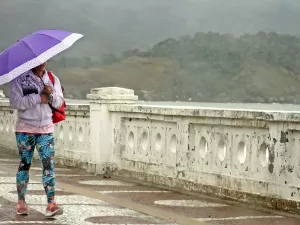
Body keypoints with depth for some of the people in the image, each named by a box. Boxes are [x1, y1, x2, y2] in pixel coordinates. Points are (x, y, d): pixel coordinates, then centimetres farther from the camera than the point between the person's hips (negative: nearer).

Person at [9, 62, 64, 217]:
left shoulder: (52, 79, 7)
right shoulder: (20, 78, -3)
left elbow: (59, 103, 3)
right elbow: (14, 102, -14)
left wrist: (51, 94, -18)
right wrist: (38, 98, -18)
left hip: (46, 129, 2)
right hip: (25, 129, -2)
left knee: (48, 165, -8)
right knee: (24, 165, 6)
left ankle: (51, 204, -12)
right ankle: (21, 202, 17)